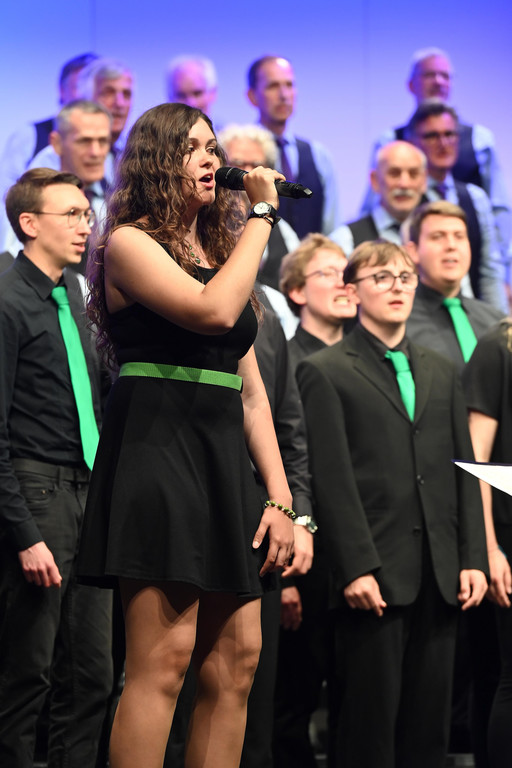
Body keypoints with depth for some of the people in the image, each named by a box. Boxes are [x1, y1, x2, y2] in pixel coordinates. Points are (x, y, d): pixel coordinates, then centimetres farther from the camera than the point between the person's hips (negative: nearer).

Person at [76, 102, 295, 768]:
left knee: (237, 660, 1)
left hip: (225, 462, 8)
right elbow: (213, 311, -18)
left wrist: (280, 496, 9)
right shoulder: (132, 244, 0)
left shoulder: (221, 255, 23)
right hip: (158, 450, -7)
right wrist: (262, 214, -7)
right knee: (165, 655, -15)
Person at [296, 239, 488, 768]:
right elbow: (332, 481, -6)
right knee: (371, 724, -3)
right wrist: (355, 569, -14)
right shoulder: (325, 372, 2)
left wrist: (473, 559, 6)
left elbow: (463, 472, 16)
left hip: (440, 579, 5)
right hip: (375, 576, -5)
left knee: (430, 724, 5)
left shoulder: (440, 372, 19)